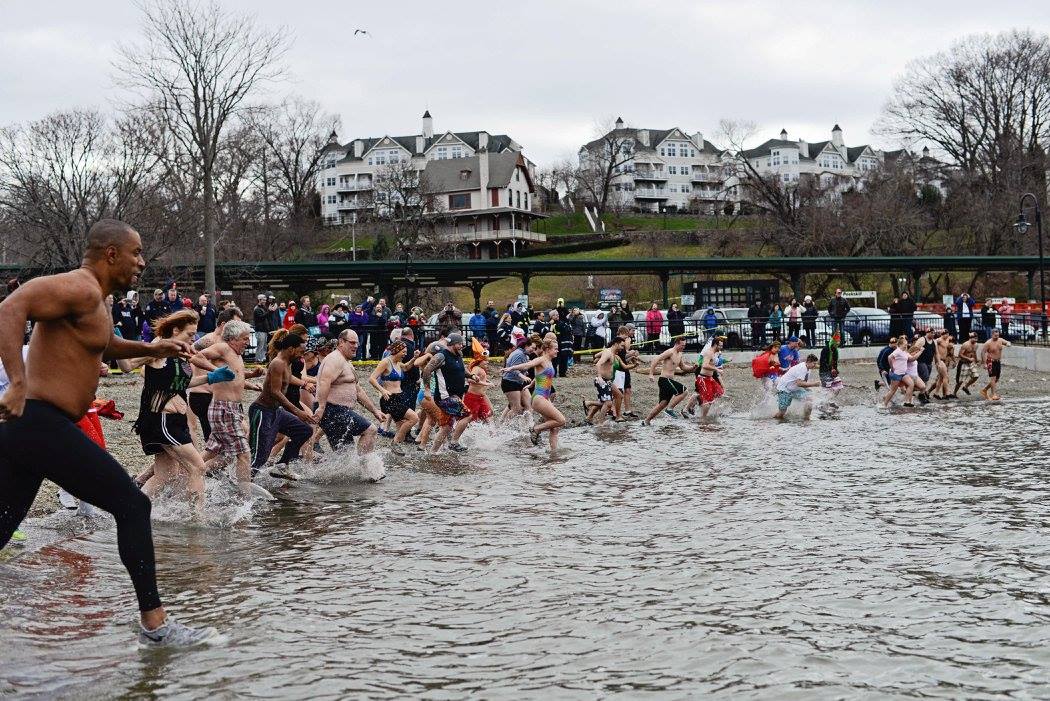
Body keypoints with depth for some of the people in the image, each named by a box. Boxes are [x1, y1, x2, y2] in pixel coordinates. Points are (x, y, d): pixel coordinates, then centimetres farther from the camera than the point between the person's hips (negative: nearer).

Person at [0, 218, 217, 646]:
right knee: (133, 507, -4)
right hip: (42, 424, -11)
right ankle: (154, 624, 0)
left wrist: (149, 349, 32)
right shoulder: (80, 288, -12)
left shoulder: (91, 299, 21)